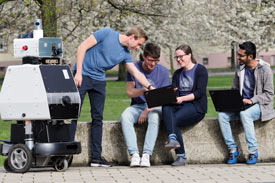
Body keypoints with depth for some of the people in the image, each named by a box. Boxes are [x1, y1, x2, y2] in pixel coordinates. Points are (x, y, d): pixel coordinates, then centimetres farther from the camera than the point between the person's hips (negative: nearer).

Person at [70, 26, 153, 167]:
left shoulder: (125, 54, 7)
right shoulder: (107, 34, -11)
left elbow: (136, 73, 6)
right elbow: (82, 47, -12)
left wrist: (150, 87, -11)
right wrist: (78, 73, -16)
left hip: (99, 81, 7)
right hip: (82, 76, -7)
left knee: (98, 118, 5)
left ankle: (96, 156, 8)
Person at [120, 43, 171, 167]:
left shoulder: (163, 71, -2)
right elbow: (130, 92, -3)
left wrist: (148, 110, -16)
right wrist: (144, 90, -24)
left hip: (155, 106, -1)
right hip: (137, 106, 1)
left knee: (155, 116, -38)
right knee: (125, 116, -33)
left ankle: (146, 155, -42)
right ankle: (134, 154, -39)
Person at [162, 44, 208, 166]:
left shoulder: (200, 70, 3)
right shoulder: (177, 74, 22)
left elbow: (200, 93, -9)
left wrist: (182, 98, -22)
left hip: (196, 107, -5)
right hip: (180, 106, 5)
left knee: (174, 120, -30)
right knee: (166, 107, -31)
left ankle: (181, 156, -31)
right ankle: (173, 139, -45)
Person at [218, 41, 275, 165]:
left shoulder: (264, 69, -8)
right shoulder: (240, 70, 11)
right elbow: (234, 90, 18)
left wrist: (251, 100, -22)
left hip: (260, 105, -6)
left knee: (244, 114, -38)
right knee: (222, 115, -21)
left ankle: (253, 151, -31)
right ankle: (232, 149, -14)